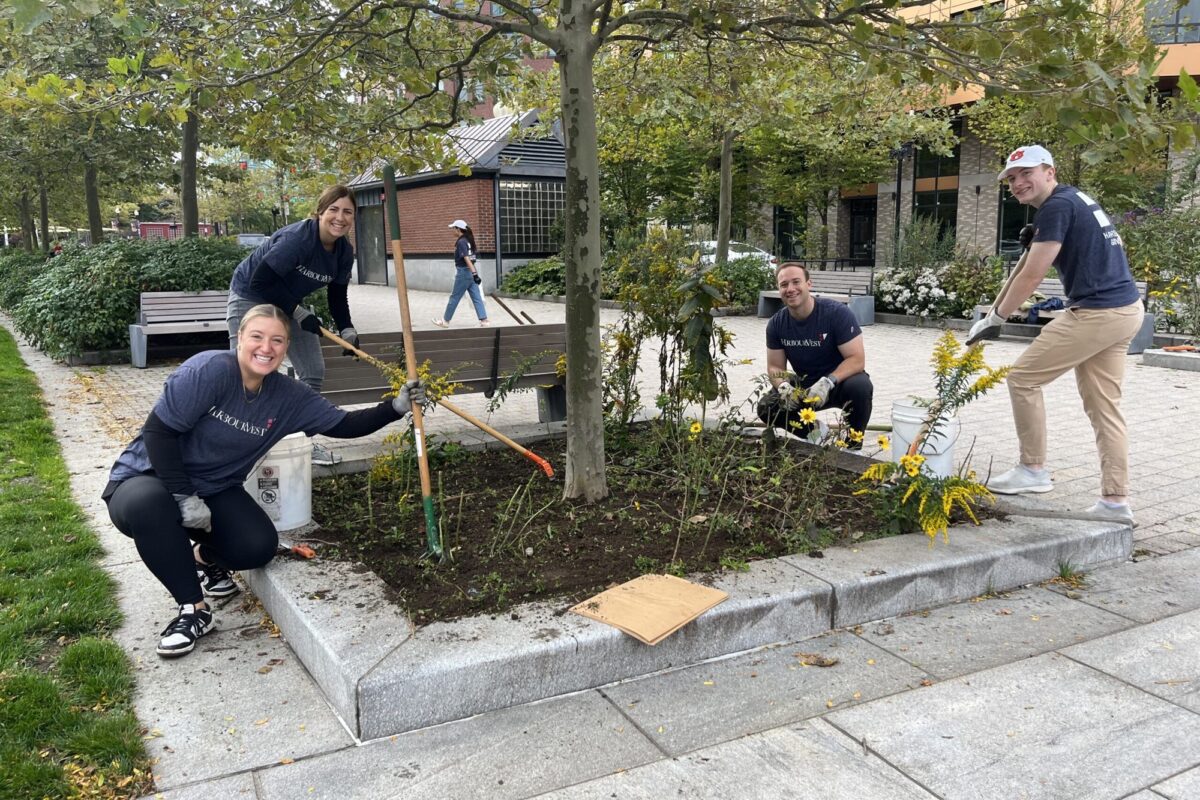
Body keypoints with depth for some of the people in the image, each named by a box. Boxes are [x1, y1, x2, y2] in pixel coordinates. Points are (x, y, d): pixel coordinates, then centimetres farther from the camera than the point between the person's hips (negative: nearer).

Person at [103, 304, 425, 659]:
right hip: (150, 478, -4)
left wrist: (395, 408, -17)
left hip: (214, 490, 4)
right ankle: (194, 609, -21)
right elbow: (159, 430, -23)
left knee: (260, 547, -21)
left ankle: (203, 556, 17)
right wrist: (184, 496, -25)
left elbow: (344, 425, -4)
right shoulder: (210, 369, -24)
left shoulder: (288, 397, -6)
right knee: (147, 504, -40)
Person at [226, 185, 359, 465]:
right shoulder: (298, 237, -30)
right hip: (250, 297, -7)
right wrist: (298, 313, -26)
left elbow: (337, 296, 2)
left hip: (288, 303, 7)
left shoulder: (344, 252, -8)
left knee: (314, 372, 4)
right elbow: (261, 280, -29)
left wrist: (346, 329, -14)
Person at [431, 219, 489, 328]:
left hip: (463, 273, -8)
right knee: (477, 298, 4)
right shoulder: (468, 240, 11)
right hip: (470, 272, 8)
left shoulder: (461, 242, -16)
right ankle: (484, 321, -1)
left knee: (454, 298, 4)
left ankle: (445, 321, 16)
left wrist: (475, 274, -29)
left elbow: (467, 259, -23)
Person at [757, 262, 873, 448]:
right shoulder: (776, 324, -7)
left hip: (840, 380, -3)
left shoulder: (837, 313, -20)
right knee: (767, 408, -20)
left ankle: (853, 446, -9)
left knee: (860, 387, -37)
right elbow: (775, 367, -3)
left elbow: (857, 359, -22)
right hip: (804, 386, 3)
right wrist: (783, 386, -27)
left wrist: (827, 382, -38)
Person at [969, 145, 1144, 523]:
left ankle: (1033, 469, 7)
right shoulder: (1077, 199, 19)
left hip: (1097, 313, -10)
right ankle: (1115, 500, 11)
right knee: (1104, 404, 10)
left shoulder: (1056, 207, -12)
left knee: (1023, 377, -1)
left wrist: (996, 317, -3)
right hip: (1124, 308, 10)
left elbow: (1032, 275, -13)